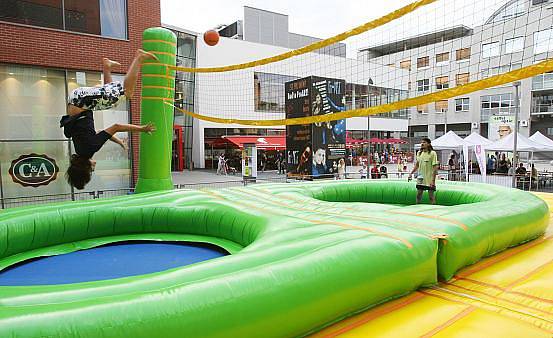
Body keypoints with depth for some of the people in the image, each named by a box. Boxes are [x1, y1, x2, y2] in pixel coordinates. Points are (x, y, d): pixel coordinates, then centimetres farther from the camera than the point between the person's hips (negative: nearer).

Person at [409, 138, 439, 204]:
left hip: (429, 180, -5)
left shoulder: (432, 153, -9)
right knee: (418, 195, 10)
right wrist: (411, 173, 10)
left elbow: (435, 167, -12)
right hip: (420, 179, 5)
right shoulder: (419, 153, 9)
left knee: (431, 196, 4)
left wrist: (433, 180, -17)